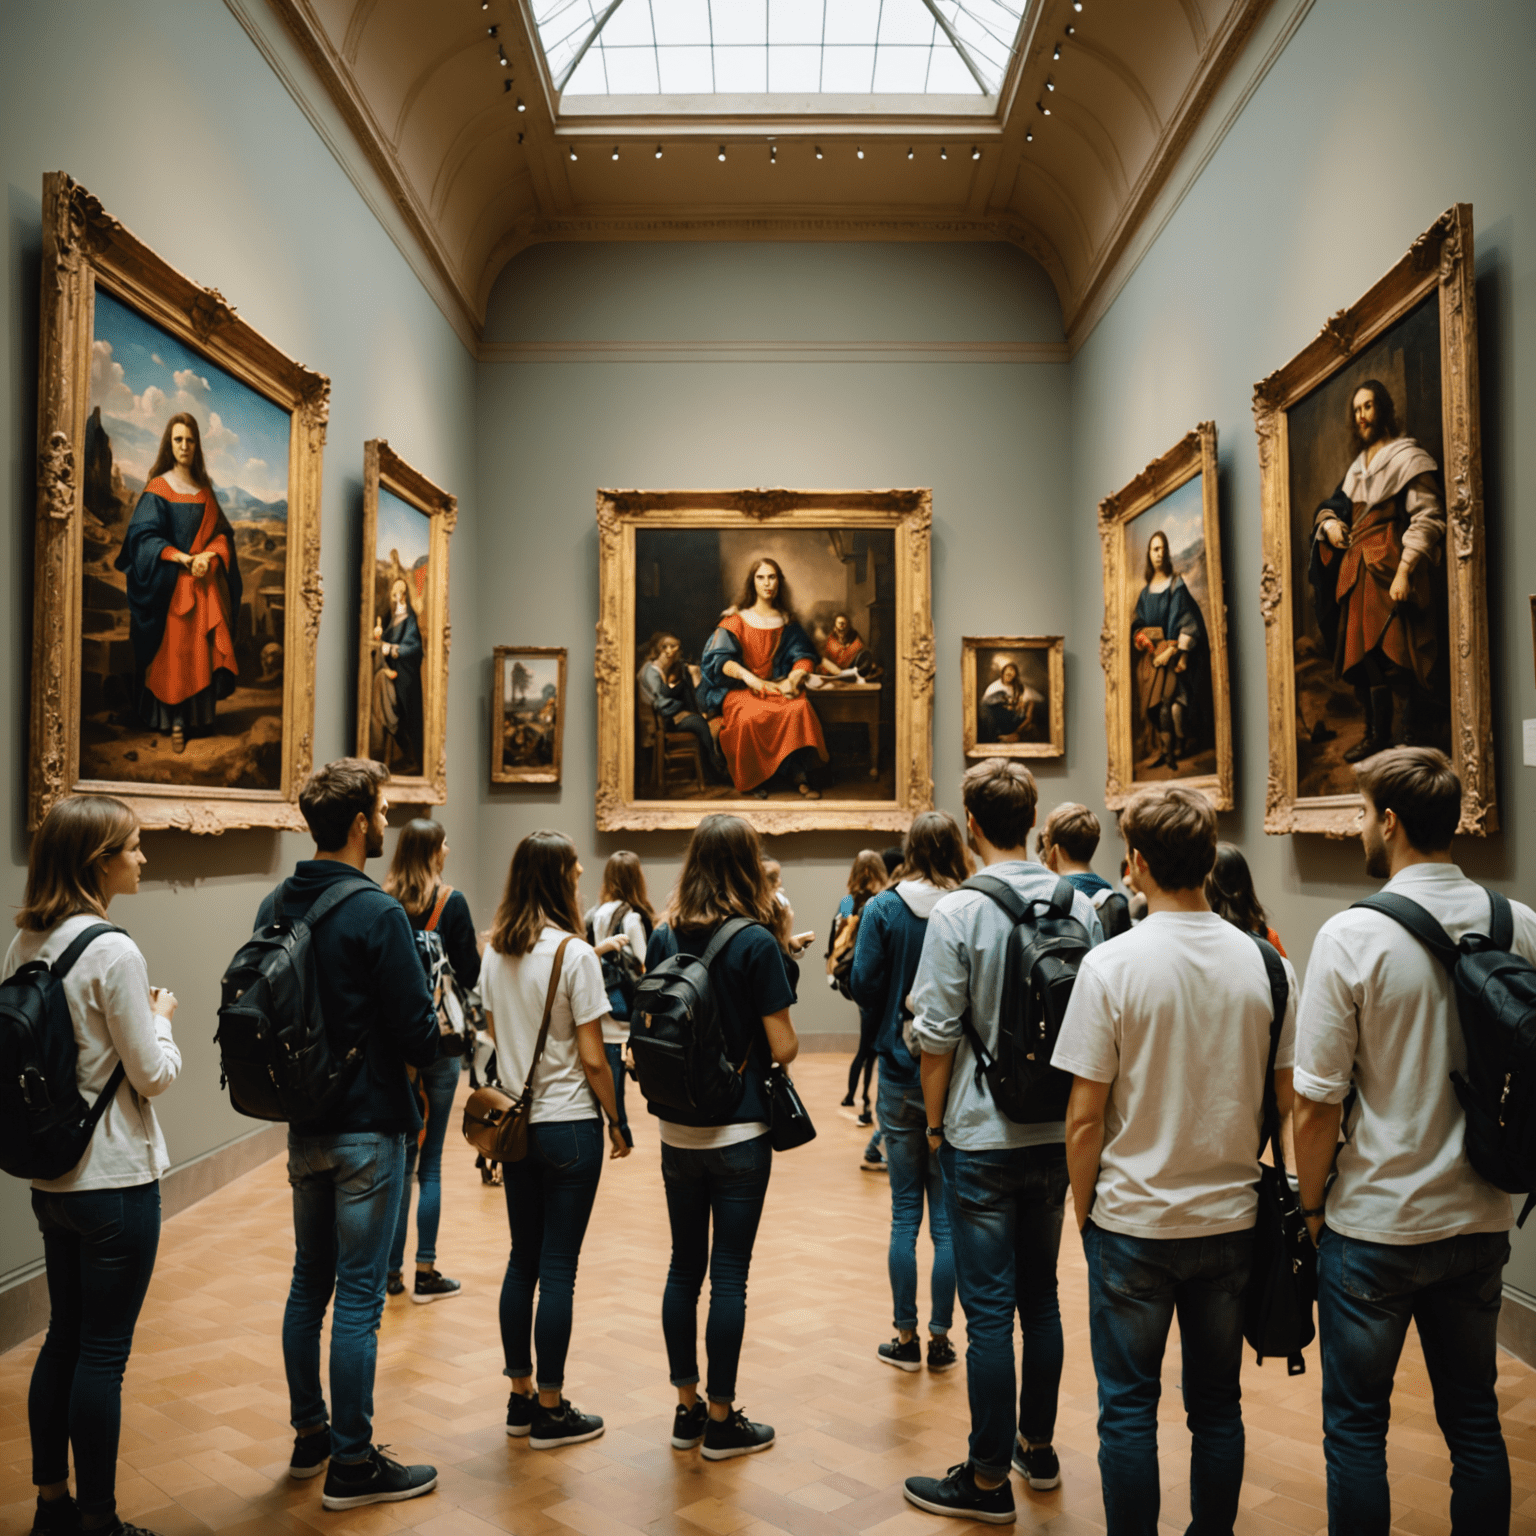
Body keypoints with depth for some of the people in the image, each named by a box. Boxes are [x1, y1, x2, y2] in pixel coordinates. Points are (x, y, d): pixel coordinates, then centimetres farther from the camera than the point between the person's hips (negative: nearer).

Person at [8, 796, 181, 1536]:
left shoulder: (23, 944, 4)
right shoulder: (113, 952, -21)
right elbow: (153, 1075, -17)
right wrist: (161, 1017, 1)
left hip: (50, 1174, 8)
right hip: (116, 1180, -8)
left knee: (64, 1337, 19)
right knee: (103, 1355, 4)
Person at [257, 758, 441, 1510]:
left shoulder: (275, 907, 3)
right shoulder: (376, 914, -19)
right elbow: (419, 1037, -20)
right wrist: (435, 1020, 1)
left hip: (304, 1127, 7)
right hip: (368, 1129, -7)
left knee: (309, 1283, 19)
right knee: (359, 1294, 2)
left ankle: (310, 1434, 33)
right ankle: (352, 1463, 13)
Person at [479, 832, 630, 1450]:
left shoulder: (495, 952, 4)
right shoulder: (575, 954, -16)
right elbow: (592, 1058, -14)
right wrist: (617, 1122, -3)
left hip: (514, 1121, 6)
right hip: (568, 1125, -6)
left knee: (522, 1261, 16)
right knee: (558, 1270, 3)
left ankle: (521, 1397, 27)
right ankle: (550, 1412, 14)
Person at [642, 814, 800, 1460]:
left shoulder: (664, 938, 1)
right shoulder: (757, 942, -14)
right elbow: (782, 1047, -13)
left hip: (677, 1132, 5)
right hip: (739, 1132, -5)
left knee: (684, 1267, 15)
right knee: (729, 1275, 5)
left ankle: (687, 1408, 27)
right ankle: (722, 1422, 16)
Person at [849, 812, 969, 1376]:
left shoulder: (883, 909, -7)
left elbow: (863, 983, -8)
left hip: (901, 1076, 0)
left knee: (905, 1213, 10)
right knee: (948, 1216, 9)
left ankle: (906, 1338, 18)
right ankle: (940, 1339, 18)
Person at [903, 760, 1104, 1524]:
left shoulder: (958, 911, -16)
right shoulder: (1082, 908, -2)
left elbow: (936, 1036, -13)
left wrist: (936, 1121, 1)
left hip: (984, 1138, -5)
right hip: (1057, 1133, 5)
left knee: (990, 1308, 4)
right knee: (1041, 1295, 19)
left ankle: (989, 1478, 16)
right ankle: (1036, 1446, 34)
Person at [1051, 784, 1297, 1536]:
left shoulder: (1112, 964, -16)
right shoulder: (1263, 963, -5)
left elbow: (1084, 1117, -13)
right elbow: (1290, 1099, 2)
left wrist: (1084, 1209, 1)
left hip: (1135, 1220, -4)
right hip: (1232, 1216, 4)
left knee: (1128, 1408, 10)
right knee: (1217, 1404, 18)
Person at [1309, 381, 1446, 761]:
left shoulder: (1408, 457, -4)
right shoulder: (1358, 466, 20)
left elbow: (1427, 519, -12)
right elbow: (1333, 506, 28)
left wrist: (1404, 572, -21)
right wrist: (1329, 523, 2)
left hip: (1390, 568, -8)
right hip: (1355, 569, 8)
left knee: (1395, 656, -11)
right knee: (1361, 654, 8)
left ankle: (1406, 740, -10)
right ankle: (1376, 734, 15)